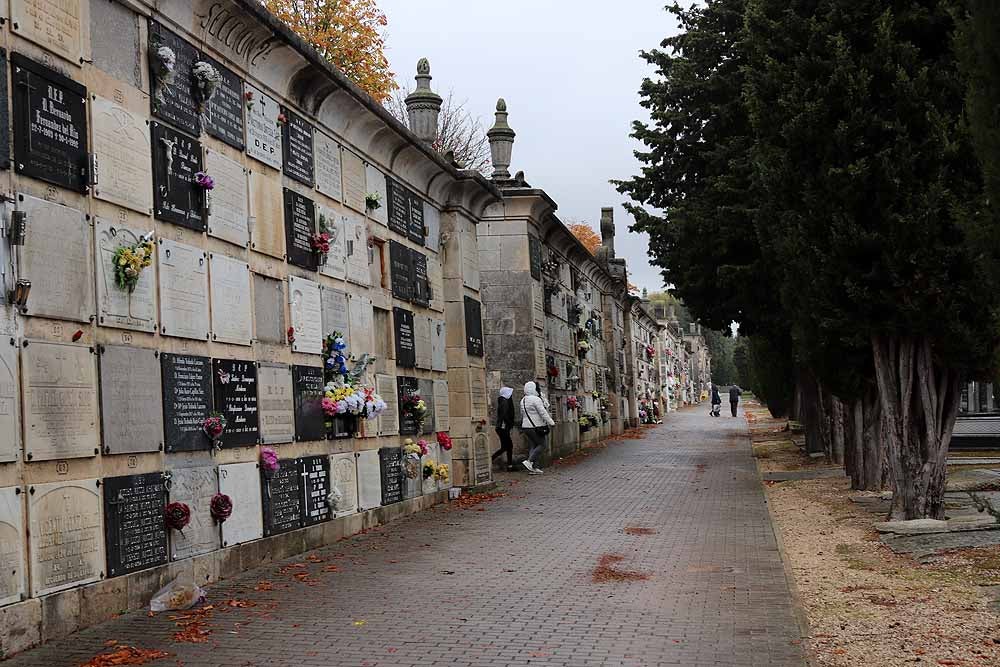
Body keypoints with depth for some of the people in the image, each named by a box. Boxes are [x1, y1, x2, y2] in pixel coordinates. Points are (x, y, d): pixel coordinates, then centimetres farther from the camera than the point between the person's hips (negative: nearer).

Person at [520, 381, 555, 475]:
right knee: (541, 445, 1)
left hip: (525, 427, 8)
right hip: (536, 427, -8)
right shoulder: (536, 399, -13)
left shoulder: (523, 401, 14)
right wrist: (551, 422, -15)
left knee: (533, 446, 10)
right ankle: (529, 461, -13)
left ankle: (532, 468, 5)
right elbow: (543, 413, -18)